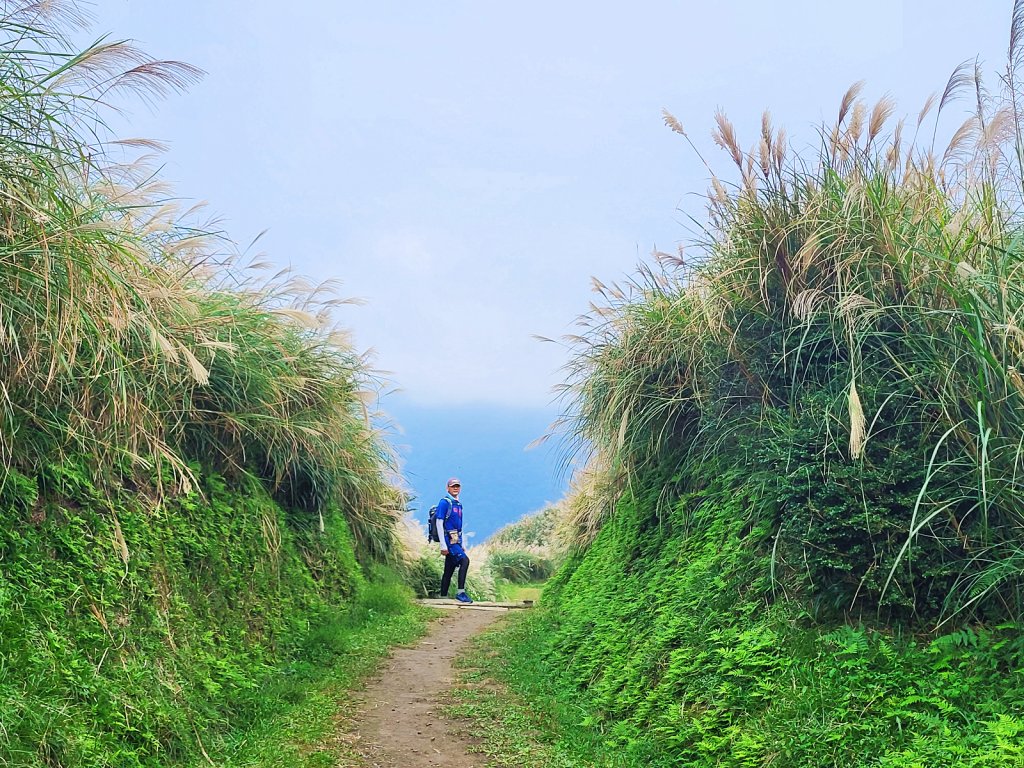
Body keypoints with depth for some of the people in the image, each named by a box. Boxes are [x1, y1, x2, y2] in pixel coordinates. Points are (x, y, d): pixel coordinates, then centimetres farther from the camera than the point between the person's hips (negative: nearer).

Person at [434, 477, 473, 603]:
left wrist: (461, 545, 21)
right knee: (464, 560, -22)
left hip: (456, 541, 9)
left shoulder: (459, 504, 17)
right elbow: (439, 523, -13)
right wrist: (443, 545, -18)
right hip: (448, 540, -9)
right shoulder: (444, 502, -8)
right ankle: (461, 592, -21)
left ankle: (443, 596, 14)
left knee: (449, 570, 9)